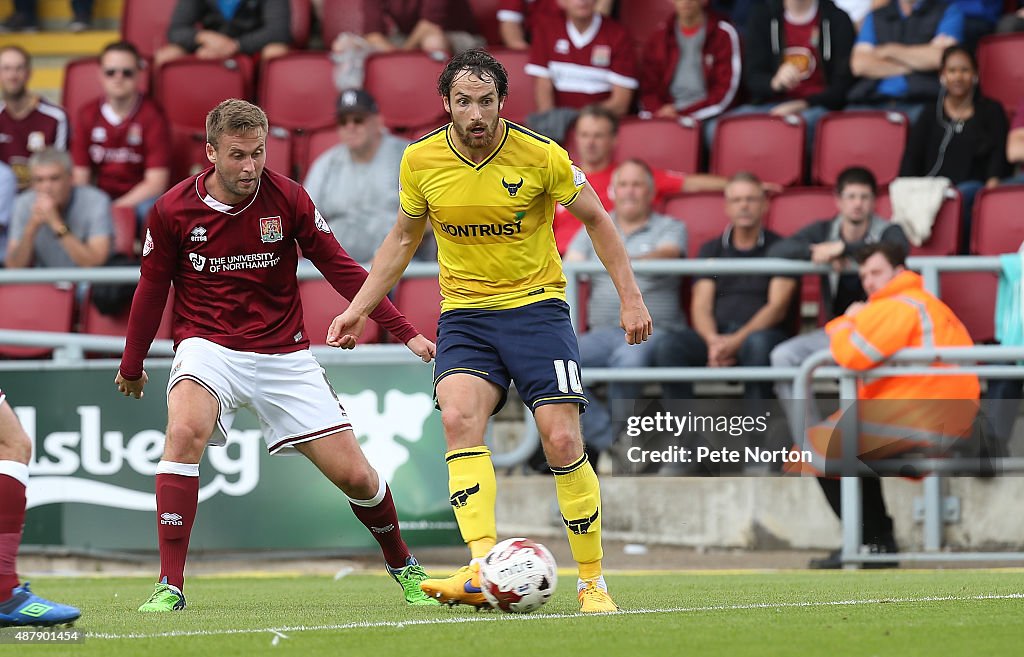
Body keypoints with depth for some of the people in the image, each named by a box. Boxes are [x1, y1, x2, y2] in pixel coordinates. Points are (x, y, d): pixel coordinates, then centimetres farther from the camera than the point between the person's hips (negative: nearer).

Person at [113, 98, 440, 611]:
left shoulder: (288, 199, -7)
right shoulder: (173, 211, -9)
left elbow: (341, 269, 1)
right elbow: (152, 289, 6)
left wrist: (405, 332, -3)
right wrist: (131, 366, 16)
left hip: (283, 353, 1)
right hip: (208, 346, -1)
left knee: (355, 475, -1)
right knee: (186, 429, -34)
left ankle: (403, 567, 30)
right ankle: (169, 585, -30)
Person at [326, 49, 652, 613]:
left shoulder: (541, 156, -10)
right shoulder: (420, 160, -3)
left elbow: (596, 221, 3)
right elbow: (403, 238, 14)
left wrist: (630, 297, 0)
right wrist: (359, 308, 11)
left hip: (536, 306, -2)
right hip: (464, 313, 2)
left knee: (563, 443, -12)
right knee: (459, 419, -25)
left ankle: (593, 581, 4)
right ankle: (484, 569, -37)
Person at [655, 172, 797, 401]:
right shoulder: (711, 249, 20)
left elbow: (778, 307, -3)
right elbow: (701, 307, 8)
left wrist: (737, 341, -18)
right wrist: (713, 341, -16)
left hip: (762, 332, -3)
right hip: (716, 333, 3)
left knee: (757, 344, -40)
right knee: (667, 350, -27)